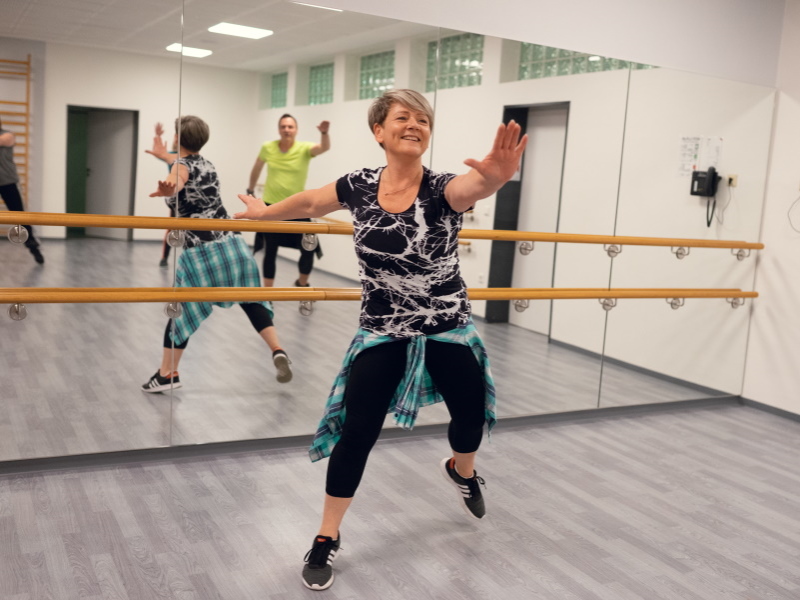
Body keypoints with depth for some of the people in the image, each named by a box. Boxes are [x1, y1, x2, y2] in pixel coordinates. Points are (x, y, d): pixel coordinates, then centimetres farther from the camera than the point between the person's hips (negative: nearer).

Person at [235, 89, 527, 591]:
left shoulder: (442, 189, -17)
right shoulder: (359, 186, -7)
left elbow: (474, 187, -42)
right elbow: (310, 202, 13)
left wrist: (496, 177, -67)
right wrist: (265, 213, 29)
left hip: (448, 331, 0)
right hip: (381, 334, 1)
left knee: (472, 416, 14)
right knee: (356, 434, -4)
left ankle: (462, 473, 52)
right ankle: (327, 539, 16)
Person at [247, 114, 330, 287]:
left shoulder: (304, 148, -9)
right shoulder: (268, 148, -4)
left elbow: (324, 148, -29)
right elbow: (257, 169, 14)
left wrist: (324, 132, -50)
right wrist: (250, 190, 24)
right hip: (271, 206, 1)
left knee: (308, 250, 1)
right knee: (270, 252, 6)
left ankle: (302, 283, 30)